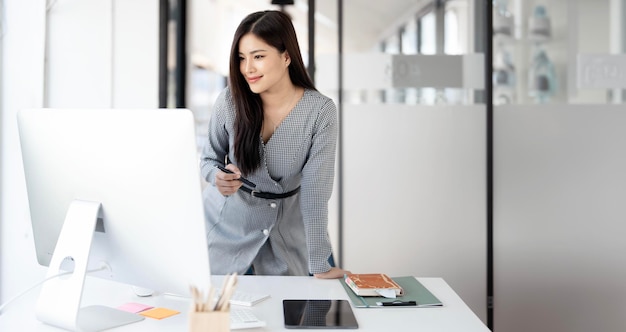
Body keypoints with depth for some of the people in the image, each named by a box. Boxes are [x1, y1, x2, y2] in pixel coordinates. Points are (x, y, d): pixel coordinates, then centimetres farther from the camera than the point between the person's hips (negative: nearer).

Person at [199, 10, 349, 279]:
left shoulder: (320, 111, -20)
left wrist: (320, 265, -20)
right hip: (227, 227, 1)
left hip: (287, 231, -1)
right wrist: (218, 178, -24)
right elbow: (209, 158, 0)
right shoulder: (230, 101, -16)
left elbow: (315, 191, -20)